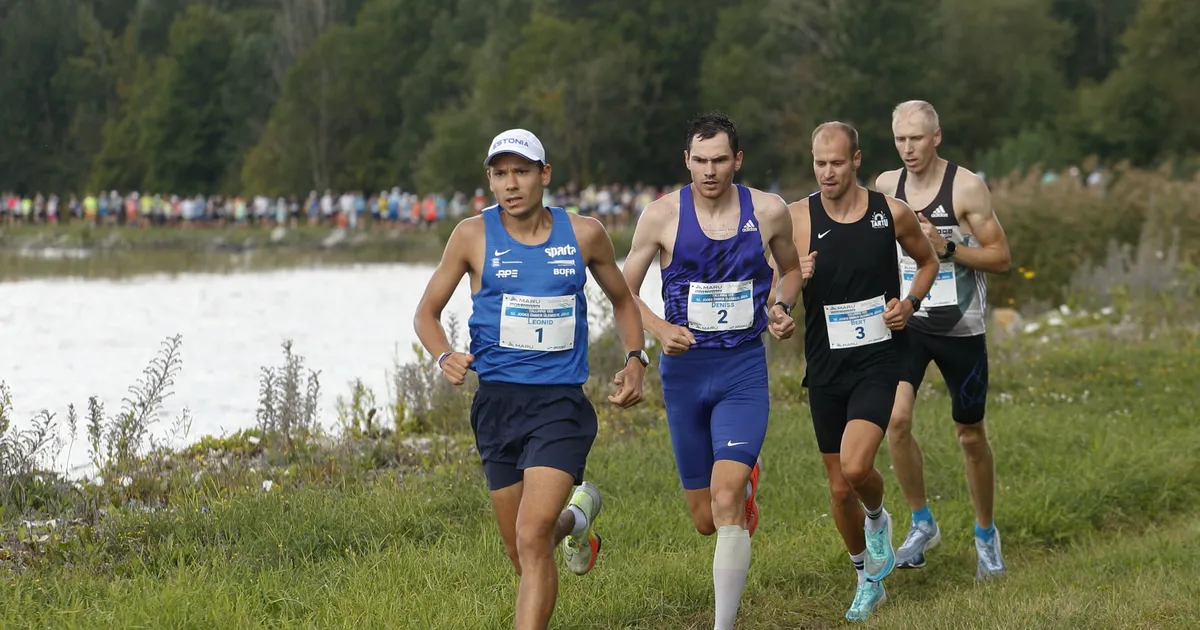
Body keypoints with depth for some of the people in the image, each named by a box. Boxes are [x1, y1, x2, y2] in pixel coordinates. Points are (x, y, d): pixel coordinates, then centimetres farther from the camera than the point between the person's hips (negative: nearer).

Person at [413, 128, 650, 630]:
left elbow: (622, 300, 18)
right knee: (521, 553, 13)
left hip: (561, 403, -2)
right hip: (497, 402, 2)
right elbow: (427, 312, 7)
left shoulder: (584, 234, 1)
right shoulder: (473, 236, -1)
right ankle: (576, 519, 48)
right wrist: (444, 356, -14)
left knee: (532, 538, -20)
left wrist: (635, 360, 1)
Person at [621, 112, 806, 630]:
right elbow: (625, 290, 3)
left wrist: (783, 308, -3)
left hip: (743, 371, -1)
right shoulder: (662, 214, -5)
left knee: (726, 503, -20)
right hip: (685, 369, 1)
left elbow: (792, 268, 18)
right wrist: (660, 329, -16)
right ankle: (746, 480, 49)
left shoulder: (769, 212, -2)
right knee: (705, 520, 11)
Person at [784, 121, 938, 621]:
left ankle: (877, 515, 13)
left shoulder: (892, 213, -4)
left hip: (879, 360, -2)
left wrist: (910, 302, -3)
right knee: (839, 488, 9)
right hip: (826, 367, 2)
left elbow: (927, 260, 15)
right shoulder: (798, 218, -5)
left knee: (855, 468, -22)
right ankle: (869, 578, 30)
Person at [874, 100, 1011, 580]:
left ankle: (986, 535, 27)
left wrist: (946, 248, -22)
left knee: (970, 435, 8)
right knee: (896, 418, -17)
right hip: (907, 321, 3)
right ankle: (922, 524, 1)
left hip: (960, 327, -2)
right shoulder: (885, 186, 0)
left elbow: (1001, 257, -10)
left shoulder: (967, 188, -11)